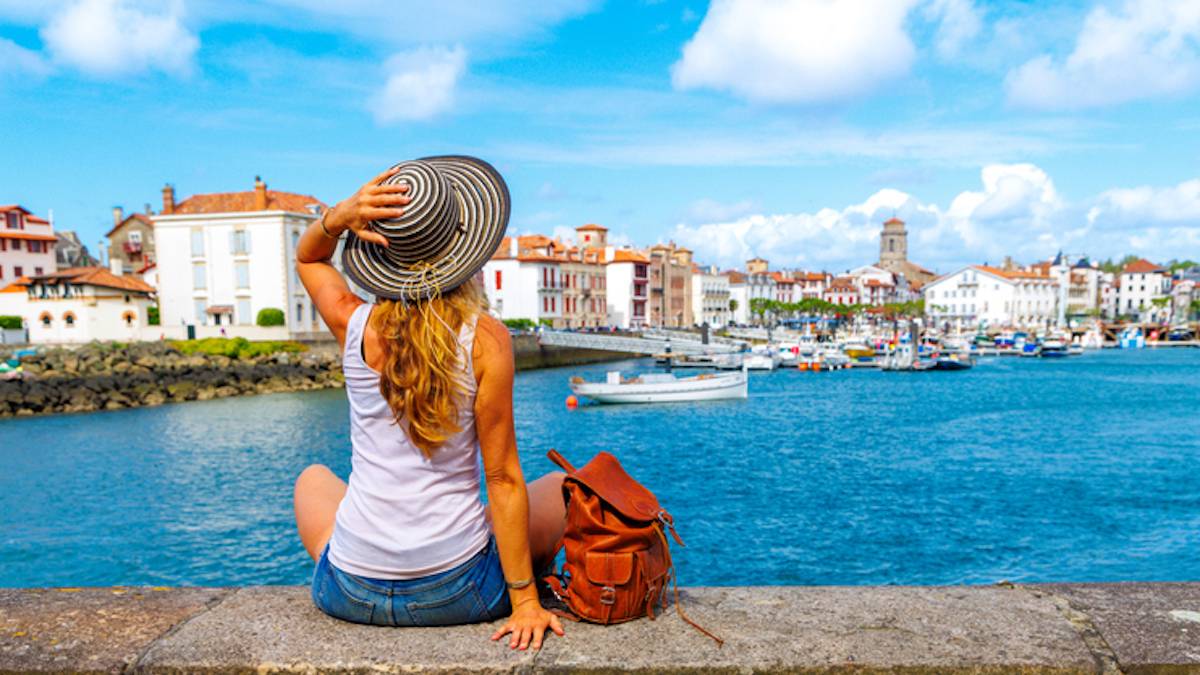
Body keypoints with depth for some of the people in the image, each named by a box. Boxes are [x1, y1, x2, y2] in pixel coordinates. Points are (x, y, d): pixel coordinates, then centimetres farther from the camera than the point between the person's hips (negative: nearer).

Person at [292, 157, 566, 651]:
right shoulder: (485, 339, -16)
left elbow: (307, 258, 15)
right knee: (560, 488, 25)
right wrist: (525, 602, -8)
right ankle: (527, 599, 39)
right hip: (458, 592, -2)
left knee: (313, 479, 36)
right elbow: (503, 481, -14)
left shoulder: (356, 327, -8)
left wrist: (339, 215, -7)